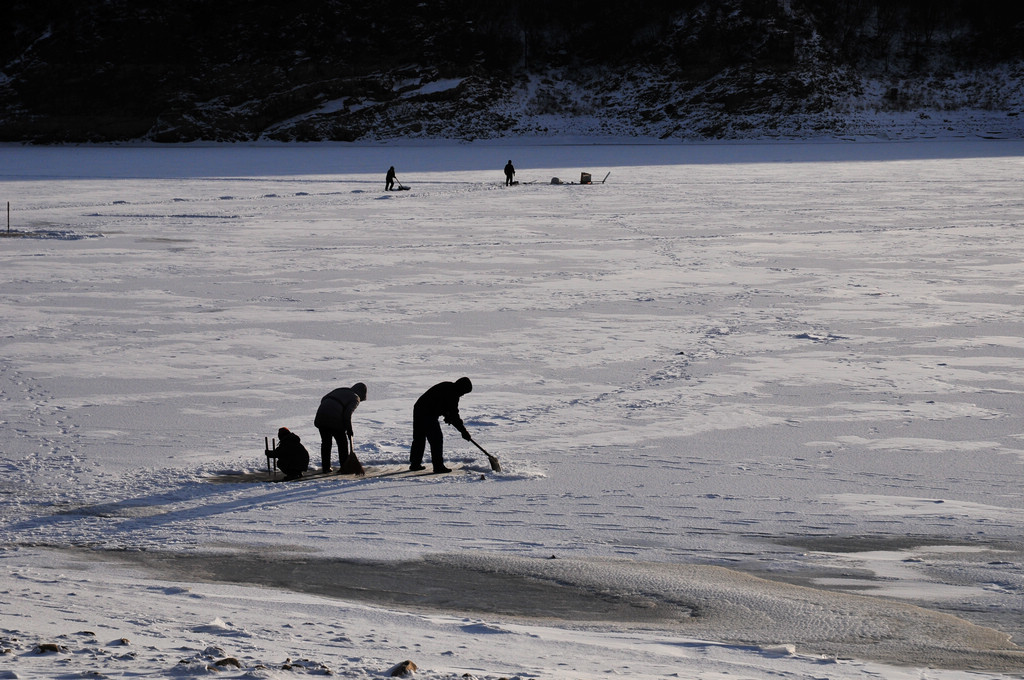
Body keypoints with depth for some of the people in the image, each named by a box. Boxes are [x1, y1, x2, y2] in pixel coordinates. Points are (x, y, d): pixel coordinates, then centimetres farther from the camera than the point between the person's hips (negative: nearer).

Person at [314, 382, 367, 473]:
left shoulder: (339, 390, 26)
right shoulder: (355, 398, 7)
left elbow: (323, 400, 21)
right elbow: (348, 413, -9)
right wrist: (349, 429, -4)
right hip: (335, 420, -6)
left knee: (325, 442, 18)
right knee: (342, 443, 11)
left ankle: (326, 468, 20)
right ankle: (344, 467, 11)